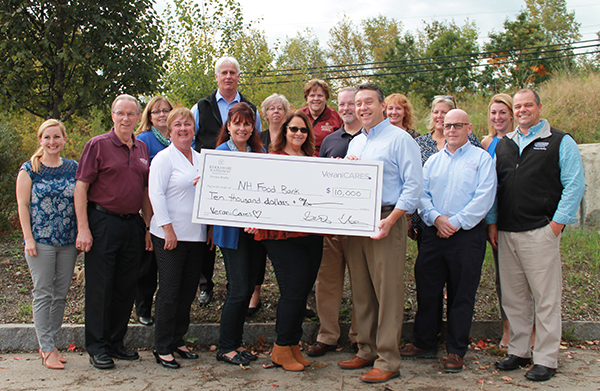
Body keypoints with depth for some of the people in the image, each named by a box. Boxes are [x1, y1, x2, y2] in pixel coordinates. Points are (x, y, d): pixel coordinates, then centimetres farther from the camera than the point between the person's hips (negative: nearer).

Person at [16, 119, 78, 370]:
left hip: (68, 241, 3)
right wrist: (29, 238, -8)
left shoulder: (73, 168, 8)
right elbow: (23, 205, -2)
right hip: (40, 241, -3)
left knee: (61, 294, 8)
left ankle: (50, 344, 20)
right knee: (43, 294, 0)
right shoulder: (29, 169, 0)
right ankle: (47, 349, 7)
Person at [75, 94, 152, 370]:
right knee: (99, 286, 1)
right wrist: (83, 228, -14)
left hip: (133, 224, 5)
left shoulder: (142, 149, 13)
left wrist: (148, 227, 12)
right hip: (103, 221, -5)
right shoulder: (98, 145, -3)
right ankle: (97, 347, 12)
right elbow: (81, 187, -8)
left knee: (126, 286, 10)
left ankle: (116, 342, 23)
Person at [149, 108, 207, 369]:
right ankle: (162, 348, 8)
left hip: (196, 235, 6)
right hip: (170, 236, -6)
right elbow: (156, 194, -12)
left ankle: (177, 341, 24)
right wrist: (168, 228, -17)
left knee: (188, 291, 11)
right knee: (169, 292, -3)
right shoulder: (164, 158, -5)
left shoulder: (200, 158, 15)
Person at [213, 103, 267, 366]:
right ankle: (225, 347, 9)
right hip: (232, 228, -5)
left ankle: (236, 342, 23)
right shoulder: (221, 152, -3)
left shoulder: (260, 152, 11)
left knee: (248, 287, 10)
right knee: (239, 289, -5)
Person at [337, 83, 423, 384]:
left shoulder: (400, 139, -3)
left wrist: (390, 220, -19)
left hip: (387, 221, -7)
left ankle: (387, 361, 2)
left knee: (387, 292, -5)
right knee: (361, 291, 11)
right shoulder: (355, 143, 19)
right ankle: (367, 351, 22)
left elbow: (413, 185, -10)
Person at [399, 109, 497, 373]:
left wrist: (456, 222, -13)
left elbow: (483, 198, -8)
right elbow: (422, 194, 9)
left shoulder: (481, 159, 2)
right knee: (426, 289, 7)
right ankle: (424, 343, 21)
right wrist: (436, 218, -9)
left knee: (462, 294, 2)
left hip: (467, 234, -4)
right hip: (434, 233, 4)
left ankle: (456, 351, 13)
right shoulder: (433, 161, 15)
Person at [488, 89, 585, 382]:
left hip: (541, 231, -5)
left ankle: (546, 359, 8)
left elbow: (574, 186, -3)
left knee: (546, 298, -1)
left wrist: (557, 223, -10)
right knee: (513, 297, 10)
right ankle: (519, 351, 22)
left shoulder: (561, 142, 2)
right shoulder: (503, 145, 16)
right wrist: (492, 222, 9)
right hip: (506, 233, 5)